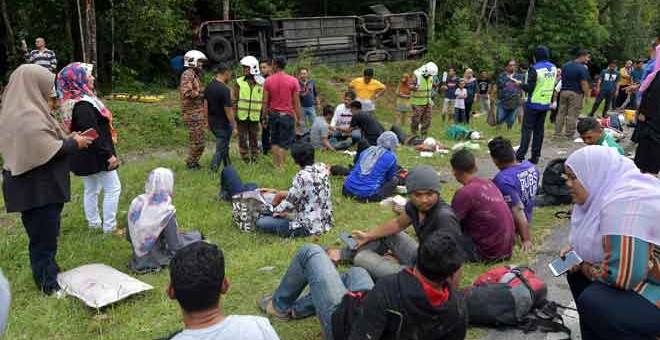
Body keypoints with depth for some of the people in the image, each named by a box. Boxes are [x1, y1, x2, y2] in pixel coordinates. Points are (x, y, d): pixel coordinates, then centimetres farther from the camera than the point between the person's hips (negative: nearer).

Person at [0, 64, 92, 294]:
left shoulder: (26, 111, 9)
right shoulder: (28, 117, -22)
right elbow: (50, 150, -25)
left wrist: (68, 139, 9)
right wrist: (74, 143, -11)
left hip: (41, 186, 10)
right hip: (38, 189, -10)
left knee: (46, 233, 21)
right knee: (43, 235, 3)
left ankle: (50, 272, 36)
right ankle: (48, 284, 16)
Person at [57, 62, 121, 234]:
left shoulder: (73, 102, 6)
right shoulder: (83, 105, -25)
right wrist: (108, 154, -22)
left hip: (84, 156, 10)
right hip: (95, 155, -10)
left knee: (91, 190, 18)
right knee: (113, 188, 2)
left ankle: (94, 223, 30)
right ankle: (109, 226, 8)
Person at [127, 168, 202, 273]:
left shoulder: (136, 202, -10)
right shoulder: (167, 212, -28)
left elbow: (129, 237, 2)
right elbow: (175, 248, -23)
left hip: (138, 258, 5)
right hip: (157, 260, -5)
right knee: (197, 236, 14)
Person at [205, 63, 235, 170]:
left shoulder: (209, 86, 3)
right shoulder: (225, 89, -22)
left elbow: (205, 105, 9)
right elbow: (228, 110, -20)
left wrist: (209, 120, 18)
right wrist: (234, 126, -13)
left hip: (212, 122, 8)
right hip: (223, 124, -8)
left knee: (224, 146, 23)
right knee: (220, 149, 2)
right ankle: (213, 171, 1)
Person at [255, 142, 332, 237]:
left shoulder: (302, 177, -25)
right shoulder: (322, 167, -3)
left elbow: (289, 202, -16)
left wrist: (277, 210, 5)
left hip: (309, 227, -8)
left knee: (260, 223, -9)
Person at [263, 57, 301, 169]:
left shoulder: (268, 80, -1)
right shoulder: (293, 81, -5)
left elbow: (265, 101, 1)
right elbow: (296, 103, -4)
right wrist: (298, 119, 4)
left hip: (273, 114, 3)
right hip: (287, 115, -2)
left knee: (274, 141, 16)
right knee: (284, 143, 3)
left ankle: (276, 165, 19)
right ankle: (281, 166, -1)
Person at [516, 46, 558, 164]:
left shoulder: (534, 69, -15)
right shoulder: (553, 68, 5)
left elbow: (529, 88, -17)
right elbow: (551, 85, 13)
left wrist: (521, 84, 1)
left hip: (533, 104, -6)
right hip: (546, 104, 6)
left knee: (527, 129, -2)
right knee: (539, 130, 10)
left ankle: (521, 155, -5)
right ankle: (535, 156, 12)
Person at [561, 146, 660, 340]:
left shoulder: (624, 204, -28)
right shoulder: (605, 190, 3)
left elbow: (623, 276, -31)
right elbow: (599, 238, 20)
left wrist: (586, 268, -12)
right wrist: (575, 251, 0)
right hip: (642, 277, 10)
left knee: (594, 302, -23)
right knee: (577, 274, 10)